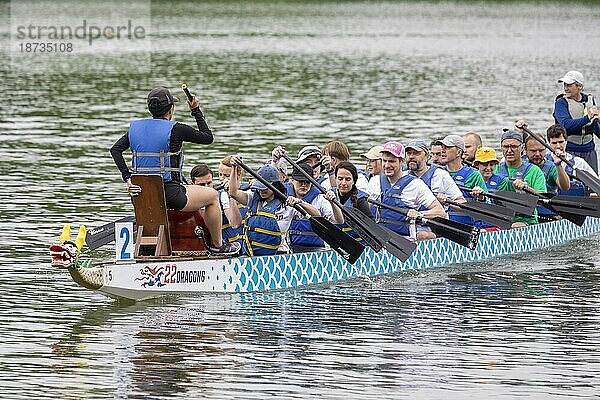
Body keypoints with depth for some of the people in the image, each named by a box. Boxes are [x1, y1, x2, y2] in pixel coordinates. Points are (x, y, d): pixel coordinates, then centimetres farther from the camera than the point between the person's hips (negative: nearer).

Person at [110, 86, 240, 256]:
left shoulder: (136, 127, 4)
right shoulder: (176, 130, -12)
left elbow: (115, 149, -2)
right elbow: (208, 138, -1)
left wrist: (127, 178, -4)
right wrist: (196, 111, 8)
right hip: (168, 193, -7)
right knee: (213, 196, 17)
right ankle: (217, 245, 26)